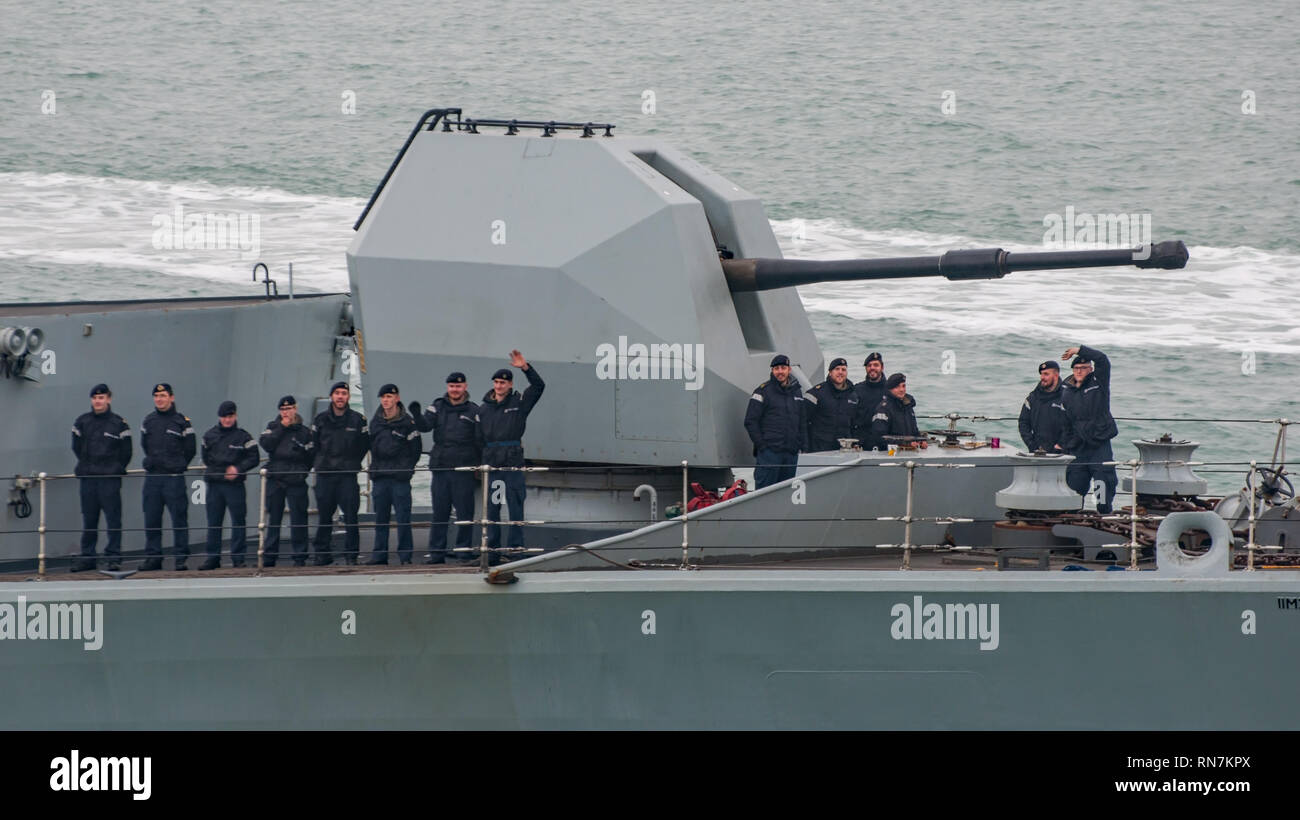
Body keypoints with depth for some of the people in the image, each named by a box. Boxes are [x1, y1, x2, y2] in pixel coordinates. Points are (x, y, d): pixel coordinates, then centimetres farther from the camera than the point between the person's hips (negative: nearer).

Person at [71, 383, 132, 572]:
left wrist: (116, 469, 3)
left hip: (111, 478, -3)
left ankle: (114, 557, -3)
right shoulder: (82, 422, 9)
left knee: (113, 519, -5)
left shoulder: (119, 423, 1)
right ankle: (87, 557, 10)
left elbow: (125, 452, 5)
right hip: (87, 478, 3)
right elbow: (77, 447, 17)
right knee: (88, 519, 6)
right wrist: (87, 466, 12)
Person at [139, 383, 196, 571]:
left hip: (174, 478, -4)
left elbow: (190, 450, 3)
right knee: (151, 520, 5)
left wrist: (177, 466, 8)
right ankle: (153, 557, 11)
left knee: (179, 519, -4)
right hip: (152, 477, 4)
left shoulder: (182, 421, -2)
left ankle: (181, 557, -1)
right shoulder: (148, 421, 10)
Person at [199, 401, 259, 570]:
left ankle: (238, 557, 1)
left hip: (235, 484, -3)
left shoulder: (243, 436, 0)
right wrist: (214, 470, 6)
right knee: (213, 522, 5)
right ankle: (213, 557, 10)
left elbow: (253, 459, -1)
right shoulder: (210, 436, 9)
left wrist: (238, 469, -13)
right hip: (214, 484, 3)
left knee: (238, 521, -3)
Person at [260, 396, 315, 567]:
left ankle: (299, 556, 1)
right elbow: (266, 444, -7)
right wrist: (282, 428, -8)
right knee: (273, 519, 6)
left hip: (296, 482, -2)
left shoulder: (304, 431, 4)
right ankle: (269, 556, 11)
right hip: (274, 480, 2)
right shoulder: (273, 427, 11)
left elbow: (311, 455, 2)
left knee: (298, 519, -4)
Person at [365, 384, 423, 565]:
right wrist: (375, 467, 10)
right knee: (380, 518, 6)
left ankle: (405, 555, -2)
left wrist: (406, 469, -5)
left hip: (400, 477, -4)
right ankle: (379, 554, 11)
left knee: (403, 517, -5)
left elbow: (415, 449, 1)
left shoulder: (407, 422, -2)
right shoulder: (375, 422, 11)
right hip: (380, 476, 4)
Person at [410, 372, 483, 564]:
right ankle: (436, 553, 9)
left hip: (464, 469, -2)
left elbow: (480, 440, 3)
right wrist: (417, 415, -25)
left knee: (464, 511, 0)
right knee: (439, 512, 5)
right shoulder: (438, 406, 9)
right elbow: (425, 426, -4)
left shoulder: (473, 411, 4)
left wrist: (481, 466, -1)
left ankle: (464, 552, 7)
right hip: (440, 467, 2)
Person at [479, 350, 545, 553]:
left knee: (515, 504, -5)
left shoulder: (519, 402, 6)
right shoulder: (483, 409, 13)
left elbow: (538, 386, -4)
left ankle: (515, 544, -2)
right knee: (491, 506, 5)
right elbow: (477, 437, 15)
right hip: (491, 462, 3)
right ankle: (492, 544, 10)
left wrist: (525, 368, -16)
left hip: (513, 460, -3)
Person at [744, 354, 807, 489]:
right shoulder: (763, 391, -1)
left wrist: (804, 446, 11)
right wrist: (761, 444, -10)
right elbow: (750, 421, -3)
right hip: (769, 452, -5)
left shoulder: (797, 391, 15)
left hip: (792, 452, 5)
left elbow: (803, 422, 20)